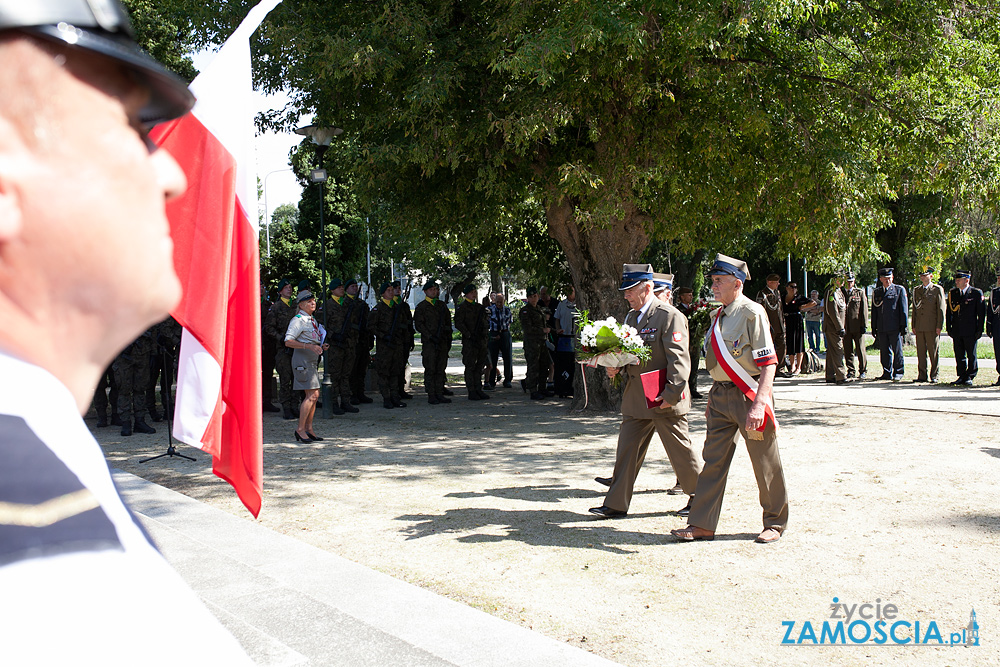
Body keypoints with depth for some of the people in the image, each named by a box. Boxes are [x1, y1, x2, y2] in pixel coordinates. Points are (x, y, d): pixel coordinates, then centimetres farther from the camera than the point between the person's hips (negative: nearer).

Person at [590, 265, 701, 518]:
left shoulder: (670, 316, -12)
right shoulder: (631, 317, 13)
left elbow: (679, 359, -17)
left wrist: (672, 393, -22)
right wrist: (615, 367, 3)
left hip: (664, 399, -7)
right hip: (635, 398, 8)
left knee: (680, 450, 5)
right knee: (627, 448, 8)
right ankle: (616, 504, 14)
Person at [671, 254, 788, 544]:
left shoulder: (752, 313, -13)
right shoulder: (718, 316, 12)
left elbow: (769, 362, -18)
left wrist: (758, 404, -26)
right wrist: (712, 400, 20)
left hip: (748, 394, -7)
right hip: (721, 395, 8)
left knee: (765, 462, 5)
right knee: (713, 460, 7)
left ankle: (775, 523, 21)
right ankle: (702, 524, 12)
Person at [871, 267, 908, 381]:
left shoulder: (900, 290, 4)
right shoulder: (876, 292, 15)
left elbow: (903, 309, 1)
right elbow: (874, 311, 17)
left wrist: (903, 325, -5)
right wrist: (873, 327, 12)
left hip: (895, 327, -4)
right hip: (881, 328, 4)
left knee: (897, 351, 0)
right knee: (884, 351, 7)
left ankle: (898, 372, 8)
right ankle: (887, 373, 14)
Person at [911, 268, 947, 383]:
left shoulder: (938, 289, 2)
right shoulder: (916, 290, 16)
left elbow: (941, 309, -2)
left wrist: (939, 326, -8)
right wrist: (913, 326, 11)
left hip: (932, 327, -4)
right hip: (919, 327, 4)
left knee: (933, 352, 0)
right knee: (921, 352, 5)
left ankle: (934, 376, 7)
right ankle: (922, 375, 10)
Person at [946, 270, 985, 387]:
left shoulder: (977, 293, -2)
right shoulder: (952, 293, 9)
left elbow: (981, 313, -2)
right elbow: (949, 311, 14)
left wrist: (979, 330, -6)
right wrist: (949, 328, 8)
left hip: (971, 331, -4)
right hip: (956, 331, 4)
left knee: (971, 355, 1)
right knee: (959, 355, 8)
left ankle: (970, 377, 9)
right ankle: (962, 377, 16)